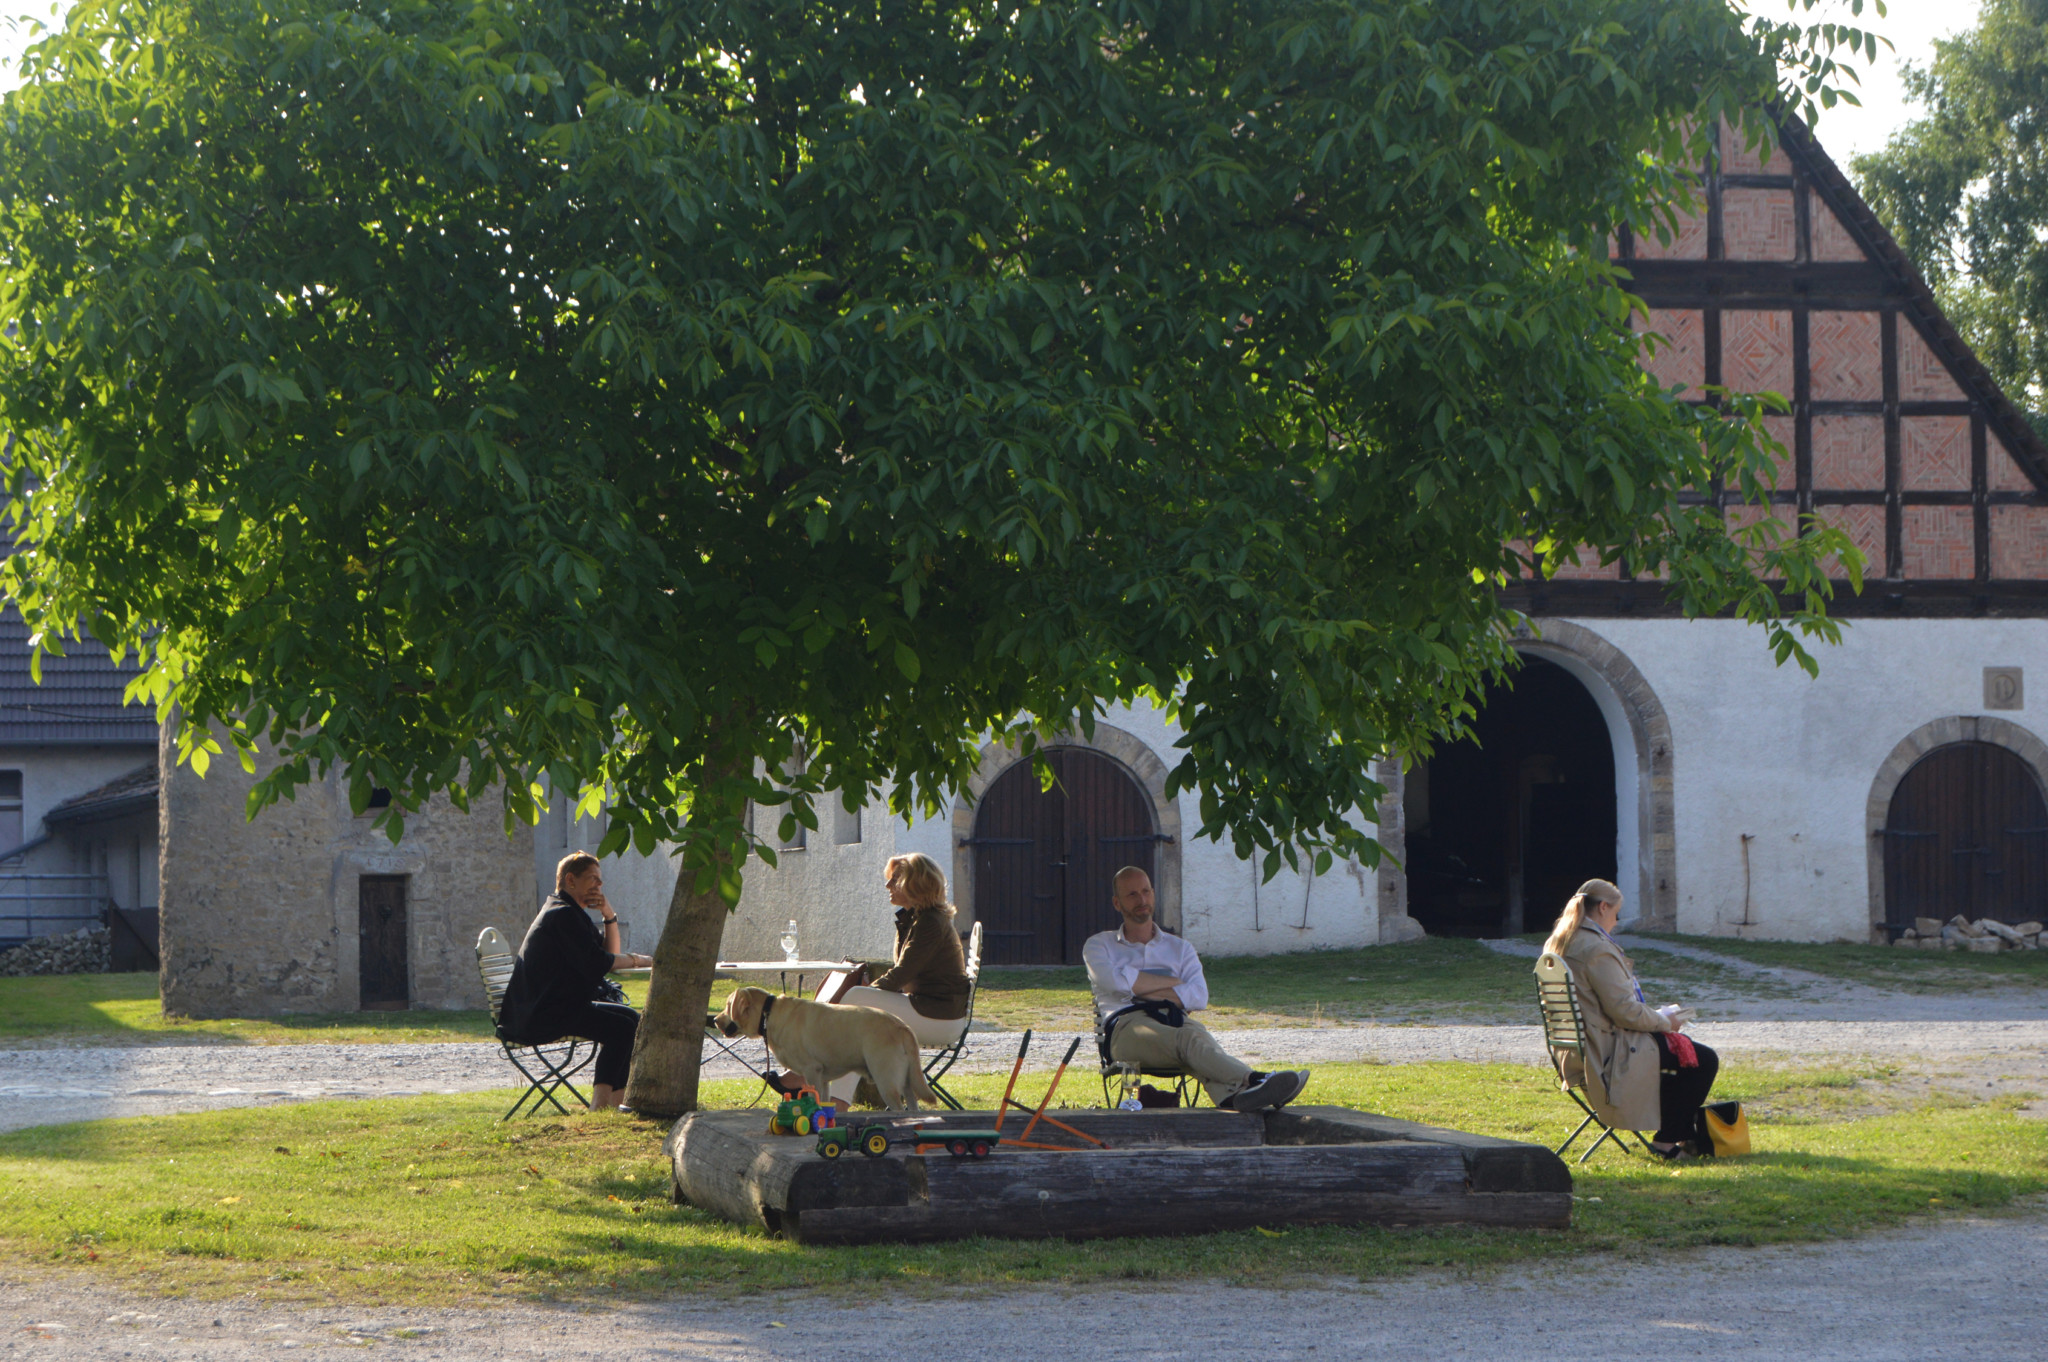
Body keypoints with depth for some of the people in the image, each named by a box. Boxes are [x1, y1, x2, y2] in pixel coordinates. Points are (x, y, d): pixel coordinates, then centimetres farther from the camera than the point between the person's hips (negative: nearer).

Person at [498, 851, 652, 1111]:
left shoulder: (569, 913, 21)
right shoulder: (563, 914, -12)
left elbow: (611, 954, 17)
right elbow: (595, 963, -22)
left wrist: (608, 915, 4)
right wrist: (638, 961, -10)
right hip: (541, 1016, -11)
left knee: (630, 1018, 8)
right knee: (621, 1027, -20)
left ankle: (615, 1103, 4)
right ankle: (600, 1106, -22)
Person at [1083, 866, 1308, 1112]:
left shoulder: (1179, 948, 30)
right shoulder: (1099, 945, 25)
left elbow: (1199, 997, 9)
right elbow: (1114, 980, -2)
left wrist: (1141, 987, 1)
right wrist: (1173, 983, 6)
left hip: (1173, 1019, 2)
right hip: (1127, 1025, -2)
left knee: (1196, 1034, -40)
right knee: (1187, 1040, -38)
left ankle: (1231, 1095, -74)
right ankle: (1250, 1080, -68)